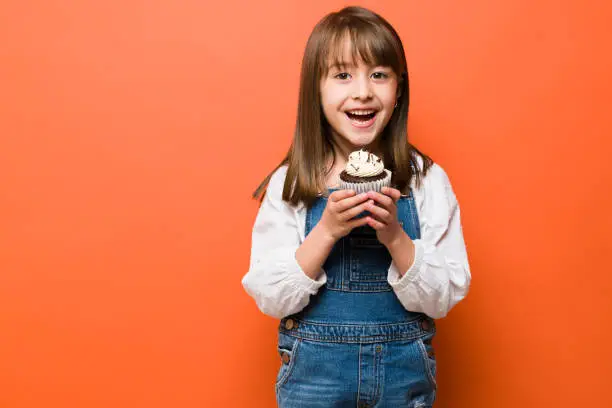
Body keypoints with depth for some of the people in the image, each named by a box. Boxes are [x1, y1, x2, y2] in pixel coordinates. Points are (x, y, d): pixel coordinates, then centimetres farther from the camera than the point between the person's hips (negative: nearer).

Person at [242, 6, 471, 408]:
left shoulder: (428, 180, -7)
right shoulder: (287, 184, -9)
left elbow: (445, 298, -7)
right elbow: (271, 298, -10)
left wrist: (395, 236, -22)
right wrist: (327, 230, -22)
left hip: (406, 373, 1)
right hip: (313, 373, -1)